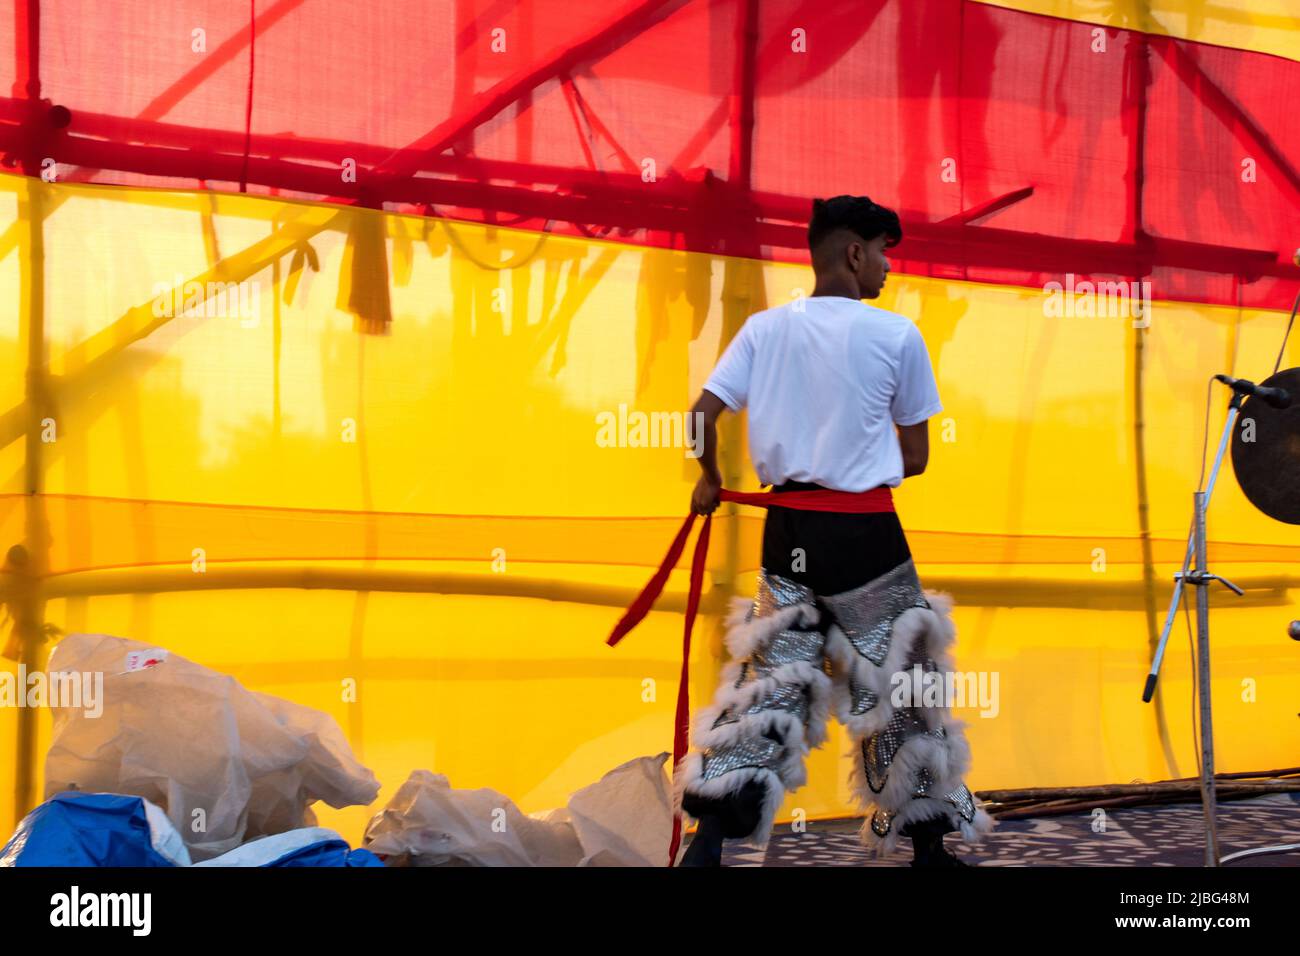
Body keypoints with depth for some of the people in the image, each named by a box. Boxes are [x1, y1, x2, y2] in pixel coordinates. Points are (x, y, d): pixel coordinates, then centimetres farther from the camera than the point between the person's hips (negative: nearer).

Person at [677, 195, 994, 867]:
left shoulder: (765, 327, 3)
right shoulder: (898, 335, -5)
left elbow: (700, 415, -3)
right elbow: (915, 457, 0)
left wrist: (709, 481, 15)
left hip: (786, 530, 4)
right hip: (865, 532, -3)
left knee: (769, 679, 10)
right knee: (898, 685, 9)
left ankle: (708, 841, 3)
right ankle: (927, 848, 19)